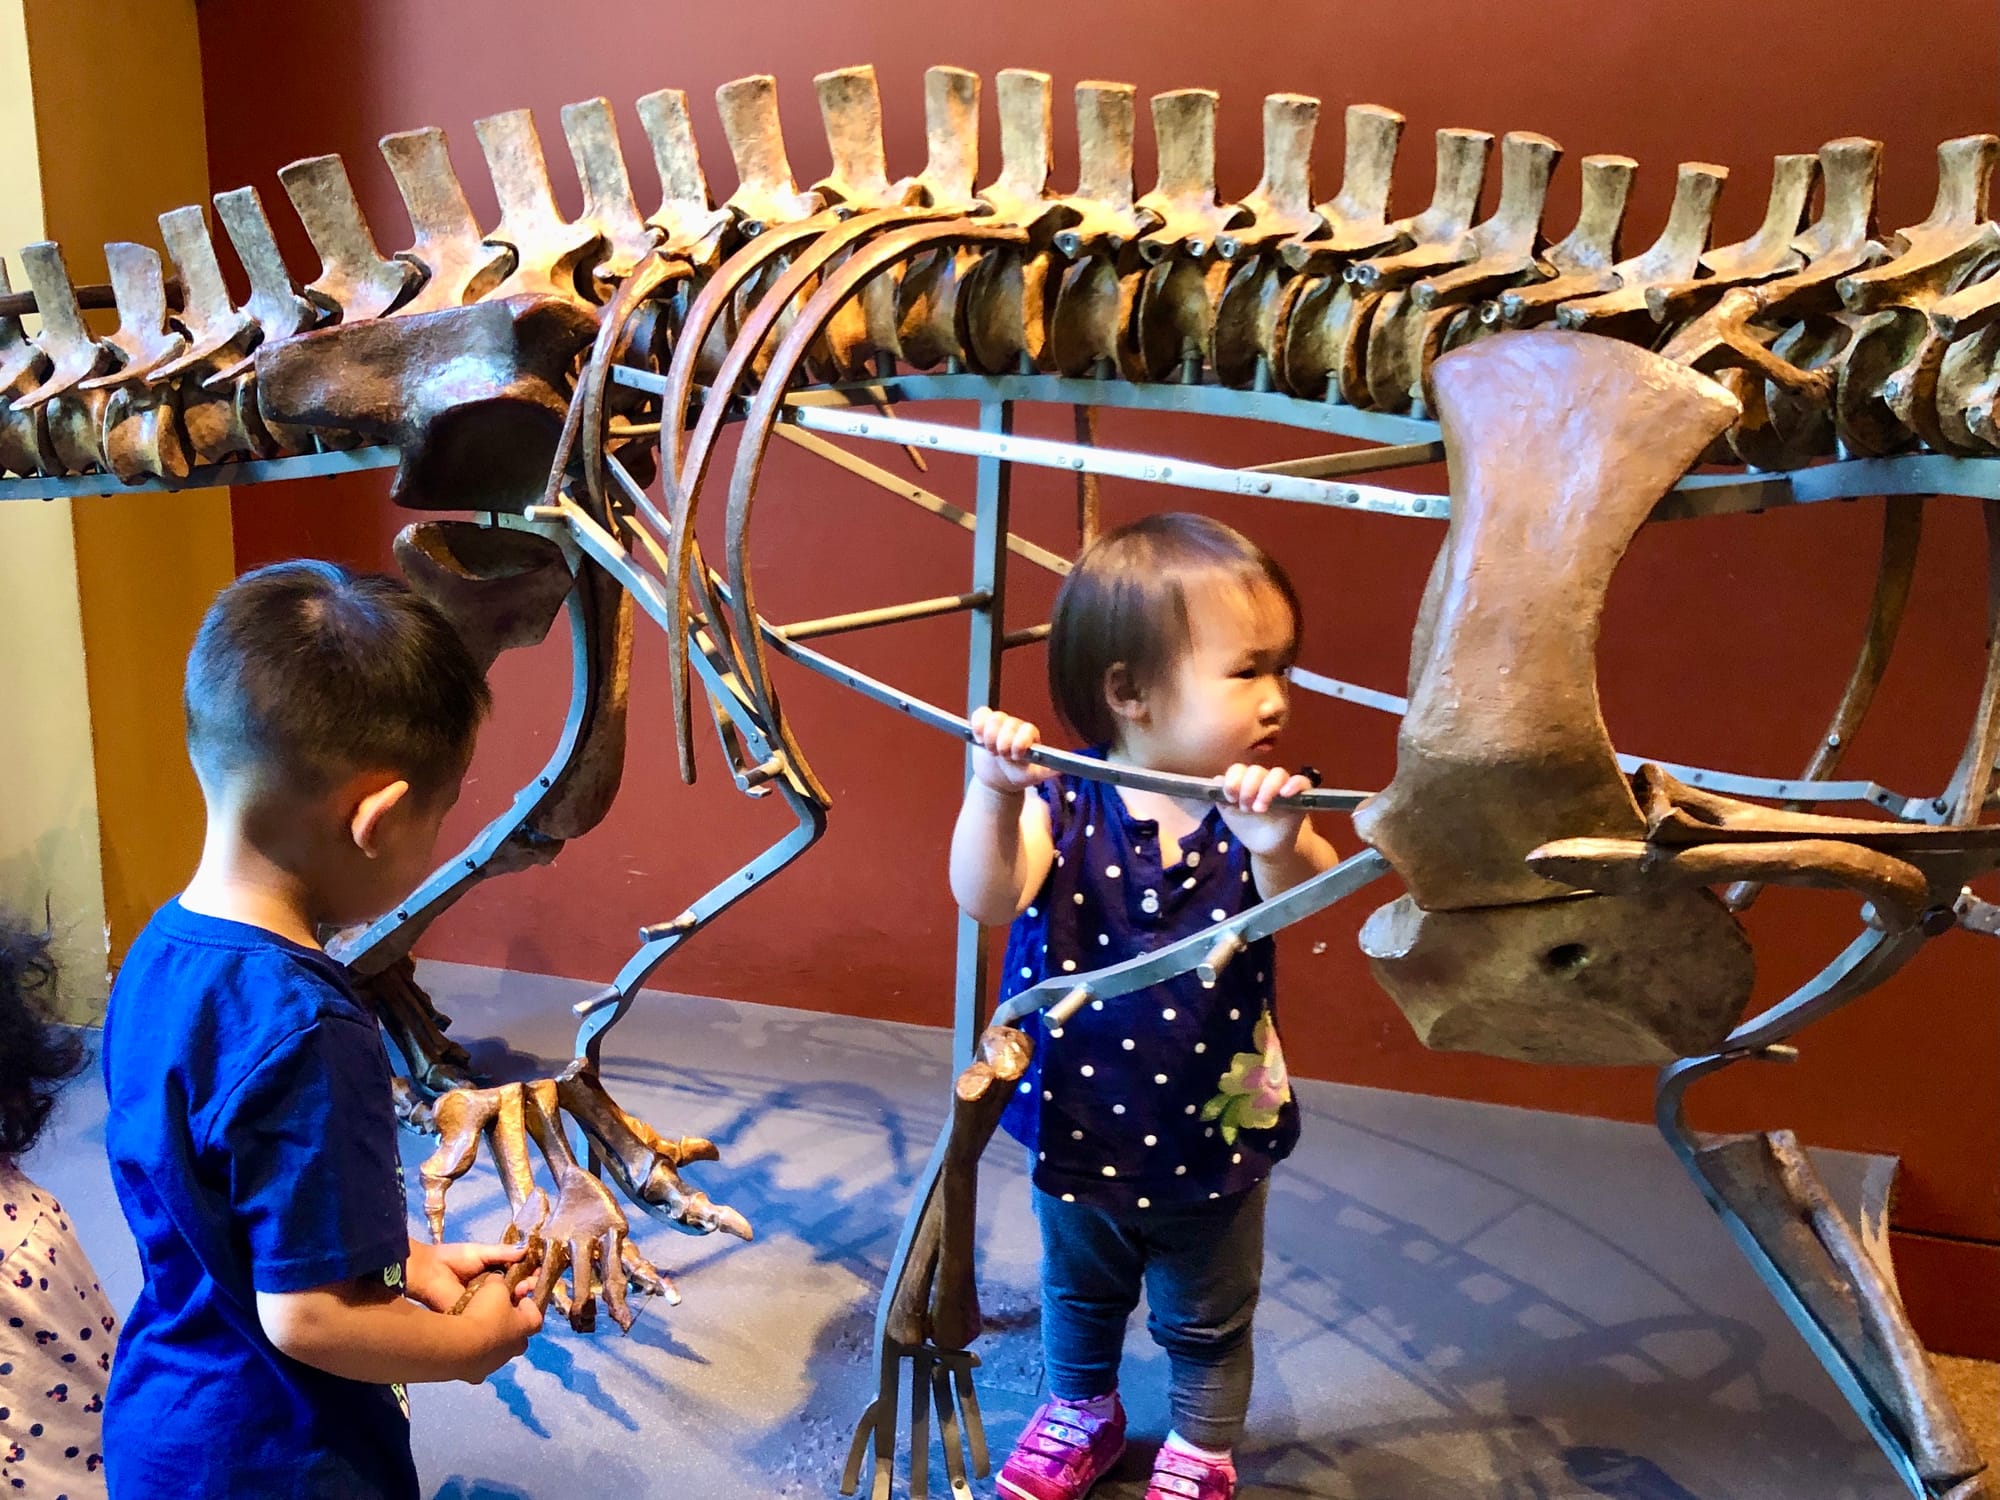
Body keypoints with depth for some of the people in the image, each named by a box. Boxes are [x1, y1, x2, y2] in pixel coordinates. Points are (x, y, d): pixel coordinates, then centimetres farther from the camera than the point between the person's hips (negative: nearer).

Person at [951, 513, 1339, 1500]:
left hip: (1213, 1136, 0)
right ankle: (1080, 1414, 56)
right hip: (1079, 1130, 0)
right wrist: (993, 794, -49)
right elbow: (987, 901, -33)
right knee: (1078, 1294, 29)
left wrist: (1280, 847, -55)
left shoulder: (1253, 805, -18)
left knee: (1206, 1325, 23)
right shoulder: (1063, 804, -22)